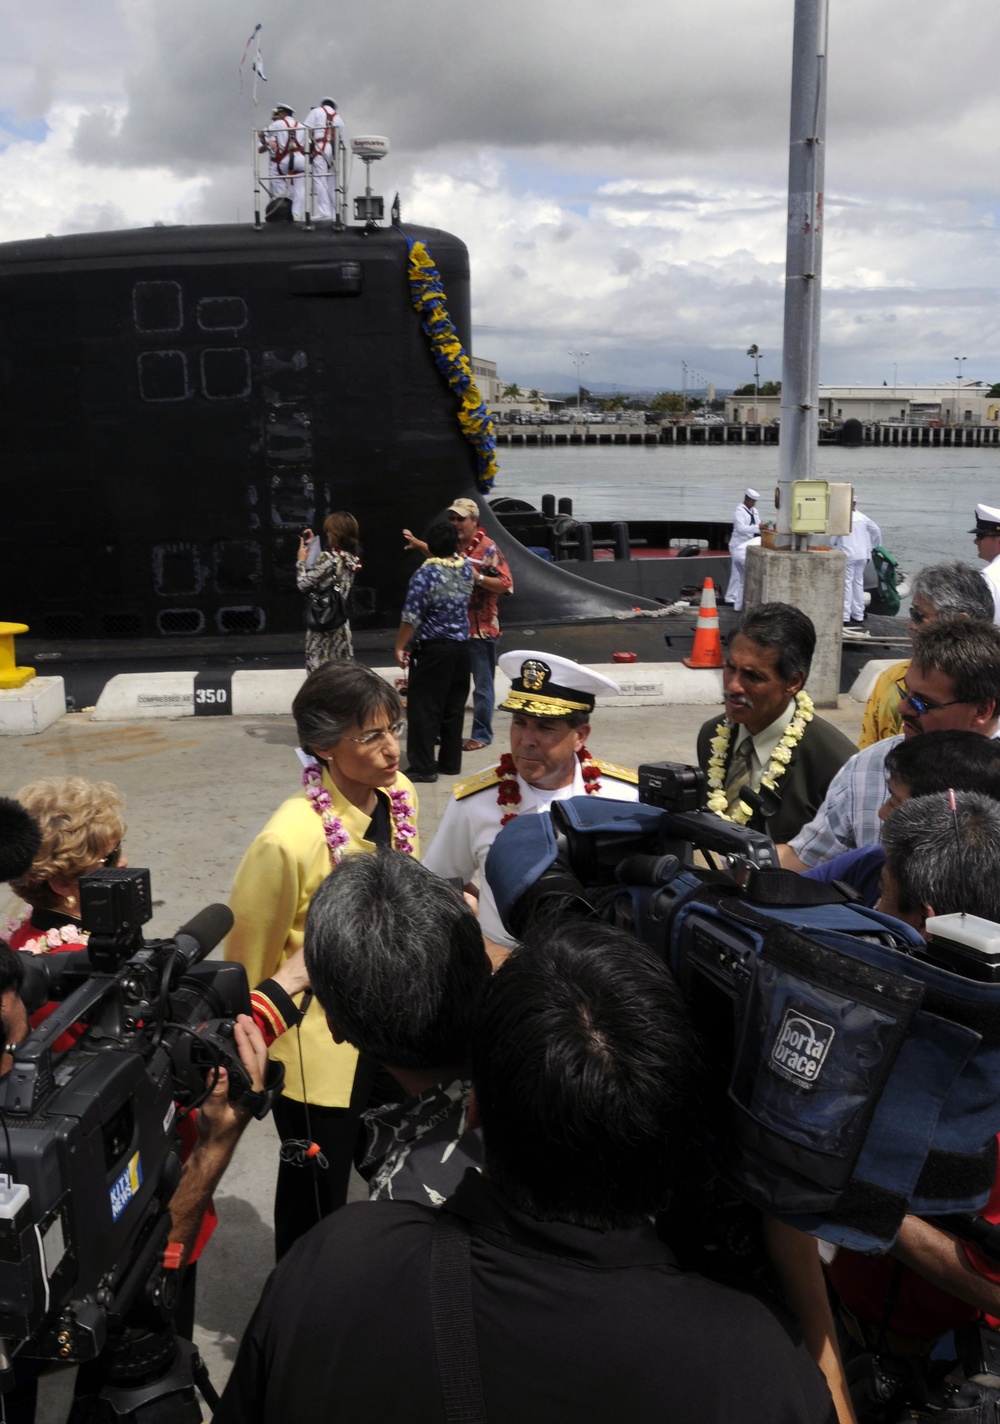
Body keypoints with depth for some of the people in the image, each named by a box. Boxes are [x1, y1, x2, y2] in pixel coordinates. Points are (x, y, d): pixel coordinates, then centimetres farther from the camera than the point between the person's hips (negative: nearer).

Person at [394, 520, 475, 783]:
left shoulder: (424, 574, -15)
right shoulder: (466, 567, 3)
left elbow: (411, 618, -17)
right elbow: (451, 557, 28)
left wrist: (399, 647, -6)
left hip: (432, 650, -6)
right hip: (461, 647, 6)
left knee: (423, 708, 0)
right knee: (454, 707, 13)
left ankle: (423, 766, 1)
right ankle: (451, 761, 20)